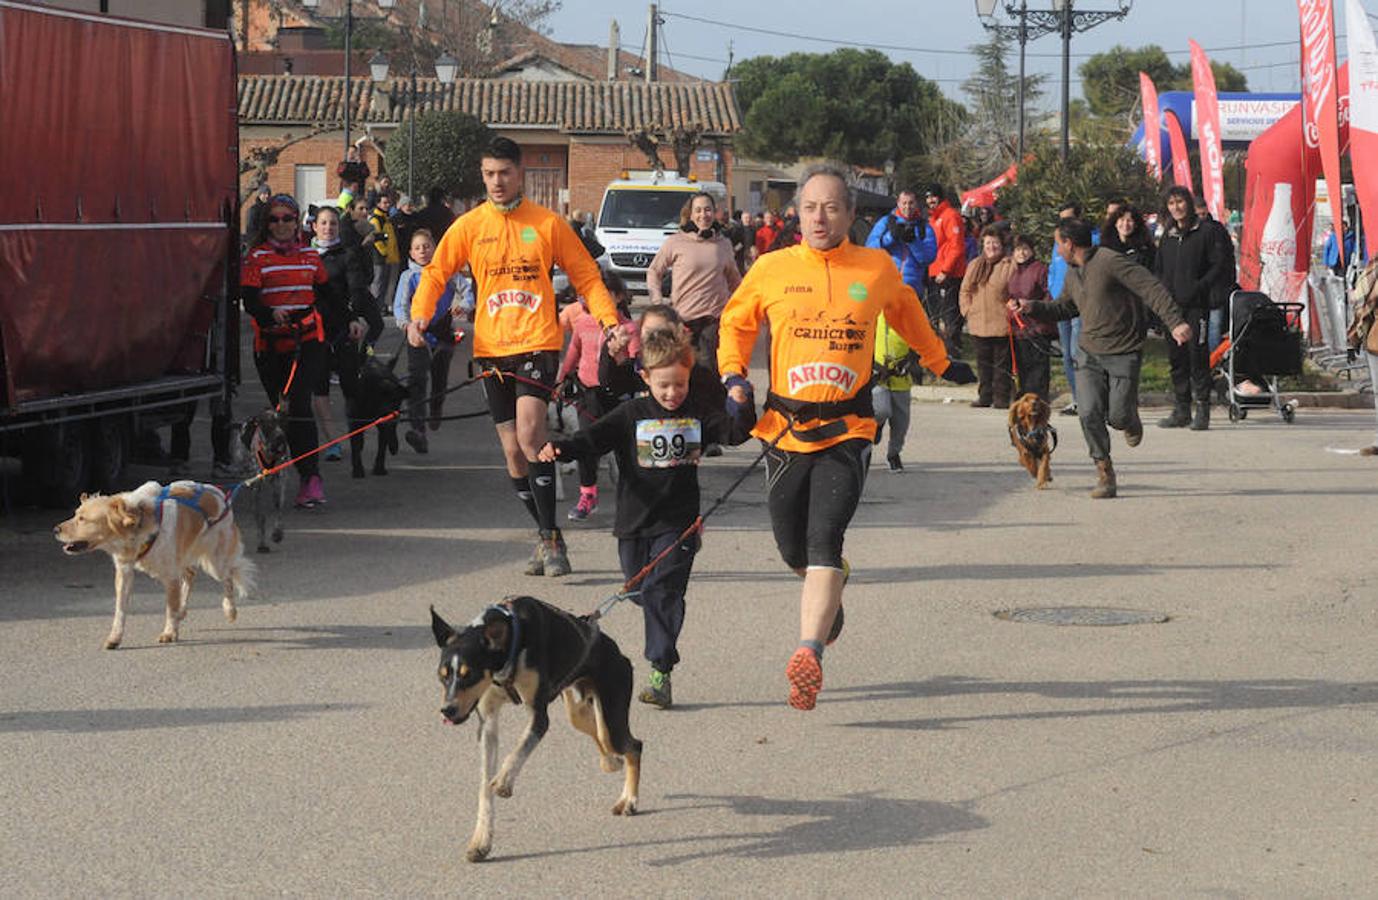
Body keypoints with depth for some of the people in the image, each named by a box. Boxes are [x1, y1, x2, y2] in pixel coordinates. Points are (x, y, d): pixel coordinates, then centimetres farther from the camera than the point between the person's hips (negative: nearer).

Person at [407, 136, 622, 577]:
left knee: (529, 433, -21)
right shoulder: (469, 226, 7)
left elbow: (586, 275, 7)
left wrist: (610, 321, -6)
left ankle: (551, 537, -15)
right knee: (513, 450, 6)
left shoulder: (547, 223, 2)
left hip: (537, 342, -3)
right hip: (491, 347, 3)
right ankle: (548, 538, 20)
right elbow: (436, 272, 7)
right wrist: (420, 315, -11)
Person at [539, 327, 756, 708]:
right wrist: (560, 449, -24)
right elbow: (593, 439, -6)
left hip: (678, 523, -2)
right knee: (641, 592, 13)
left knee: (663, 591, -15)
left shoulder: (698, 414, 4)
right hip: (634, 523, 2)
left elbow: (736, 430, 0)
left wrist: (741, 404, -20)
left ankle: (660, 673, -17)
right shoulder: (631, 415, 1)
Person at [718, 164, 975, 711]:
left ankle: (809, 655, -27)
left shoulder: (878, 269, 3)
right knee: (793, 552, 9)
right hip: (785, 430, 2)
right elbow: (736, 323, 19)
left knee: (824, 540, -18)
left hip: (847, 433, -2)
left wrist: (940, 363, 35)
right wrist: (733, 374, 3)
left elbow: (905, 312, 24)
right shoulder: (772, 270, 2)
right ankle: (829, 595, 44)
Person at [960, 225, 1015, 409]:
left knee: (1002, 363, 0)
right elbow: (965, 291, 17)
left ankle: (1001, 397, 4)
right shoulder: (975, 266, 13)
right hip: (979, 324, 5)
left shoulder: (1010, 266, -4)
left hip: (1002, 325, -5)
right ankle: (985, 396, 17)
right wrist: (968, 310, 6)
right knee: (983, 362, 11)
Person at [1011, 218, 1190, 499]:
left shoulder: (1111, 262, -16)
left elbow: (1153, 289, -20)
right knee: (1089, 413, -10)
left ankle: (1131, 423, 33)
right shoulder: (1072, 274, 11)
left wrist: (1175, 322, -28)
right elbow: (1065, 307, 28)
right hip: (1089, 353, 6)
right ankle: (1105, 474, -1)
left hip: (1123, 354, -6)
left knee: (1118, 416, -5)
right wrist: (1032, 307, 13)